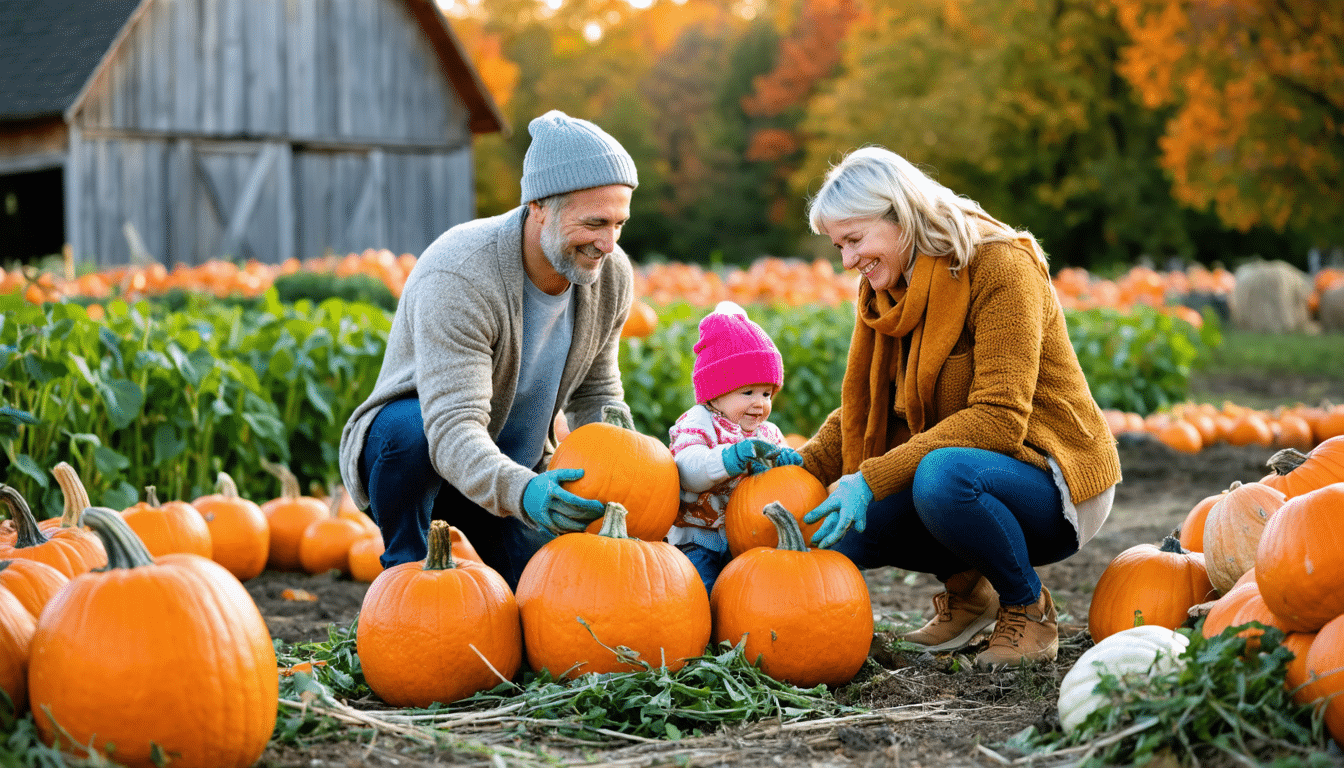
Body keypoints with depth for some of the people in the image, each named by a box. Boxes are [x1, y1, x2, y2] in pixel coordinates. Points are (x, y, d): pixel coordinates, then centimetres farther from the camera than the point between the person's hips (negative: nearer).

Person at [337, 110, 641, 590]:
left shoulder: (612, 275, -11)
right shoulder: (459, 277, -33)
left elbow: (596, 394, 5)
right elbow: (453, 432, -41)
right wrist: (520, 491, -61)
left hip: (512, 469, 6)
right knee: (409, 427, -40)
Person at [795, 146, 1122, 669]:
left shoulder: (1000, 267, -19)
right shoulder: (884, 290, 6)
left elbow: (999, 419, -28)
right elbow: (863, 405, 10)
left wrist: (873, 478, -33)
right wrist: (804, 465, -10)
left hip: (1056, 480, -8)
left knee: (941, 478, -38)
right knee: (838, 532, -14)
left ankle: (1028, 607, -11)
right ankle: (967, 588, 13)